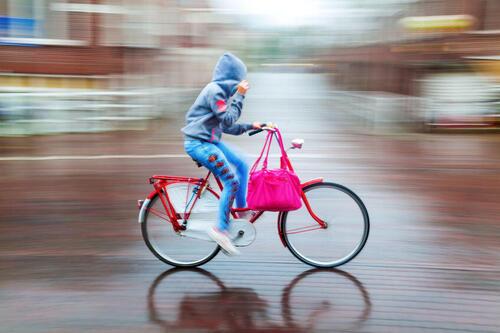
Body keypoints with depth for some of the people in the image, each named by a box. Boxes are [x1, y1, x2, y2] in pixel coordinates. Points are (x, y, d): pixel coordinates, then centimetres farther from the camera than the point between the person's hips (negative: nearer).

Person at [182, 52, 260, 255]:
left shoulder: (221, 91, 17)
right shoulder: (214, 90, -15)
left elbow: (226, 127, 19)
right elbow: (228, 120, -19)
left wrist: (250, 127, 15)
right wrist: (239, 95, -14)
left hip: (210, 141, 10)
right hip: (199, 143, -10)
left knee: (242, 166, 12)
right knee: (232, 182, -11)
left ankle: (242, 210, 21)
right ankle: (221, 229, -5)